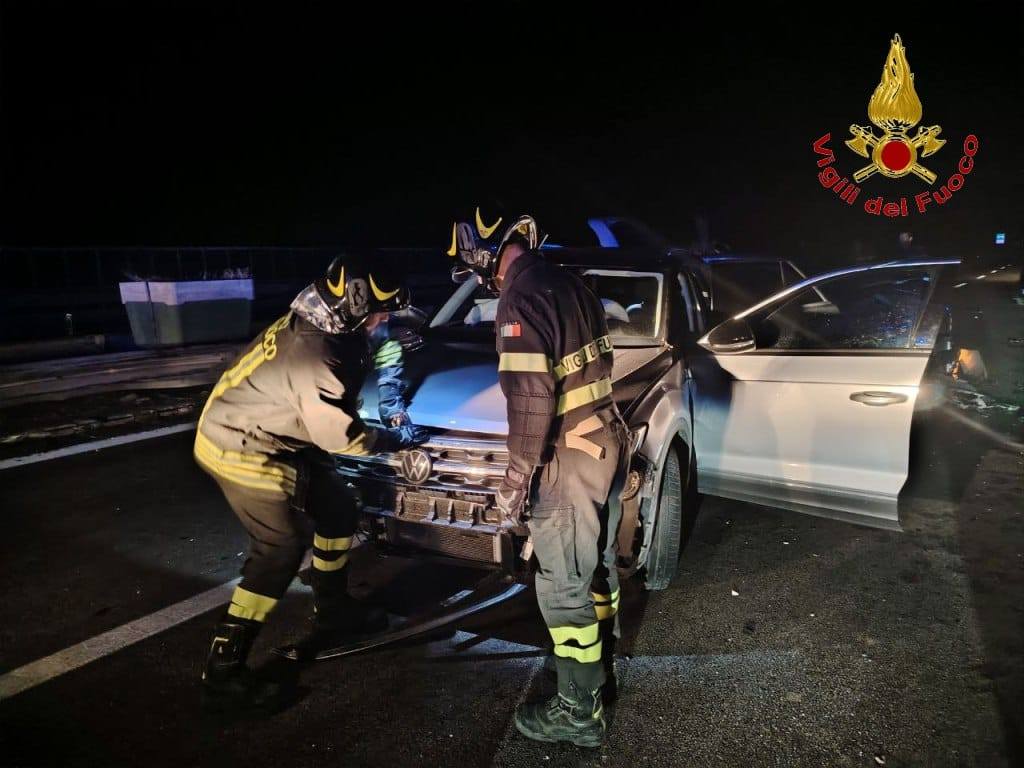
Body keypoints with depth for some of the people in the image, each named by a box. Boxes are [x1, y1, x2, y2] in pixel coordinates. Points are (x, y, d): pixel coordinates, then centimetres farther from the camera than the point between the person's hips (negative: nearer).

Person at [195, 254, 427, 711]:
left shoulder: (333, 325, -7)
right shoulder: (313, 358, -33)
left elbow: (382, 346, 13)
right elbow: (340, 437, -23)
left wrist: (394, 409, 5)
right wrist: (397, 439, -8)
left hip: (278, 438, 9)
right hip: (241, 448, -9)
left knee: (338, 508, 12)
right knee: (282, 547, -10)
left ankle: (333, 613, 29)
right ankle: (224, 673, 2)